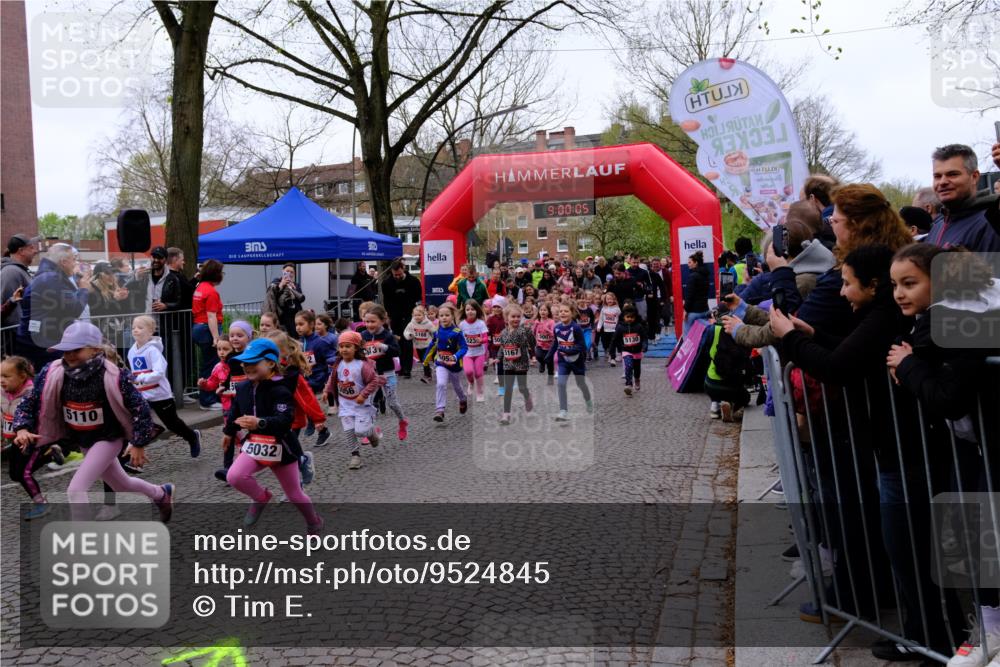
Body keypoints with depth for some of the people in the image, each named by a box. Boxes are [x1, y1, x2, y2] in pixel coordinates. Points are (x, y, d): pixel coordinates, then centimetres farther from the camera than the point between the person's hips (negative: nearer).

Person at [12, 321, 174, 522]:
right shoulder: (53, 373, -17)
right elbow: (30, 403, -6)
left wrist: (138, 444, -13)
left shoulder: (112, 376, -28)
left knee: (75, 490, -20)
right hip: (81, 442, 6)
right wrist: (23, 429, -25)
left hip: (108, 439, -6)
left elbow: (139, 406, -18)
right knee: (122, 485, 24)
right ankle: (161, 494, 55)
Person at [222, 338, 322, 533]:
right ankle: (261, 497, 9)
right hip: (254, 445, 5)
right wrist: (229, 432, 32)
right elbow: (235, 411, 18)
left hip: (280, 448, -5)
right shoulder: (243, 388, -1)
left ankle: (314, 523, 39)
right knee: (234, 477, -22)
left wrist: (260, 423, -52)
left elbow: (284, 421, -35)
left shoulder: (280, 391, -21)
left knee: (294, 495, 10)